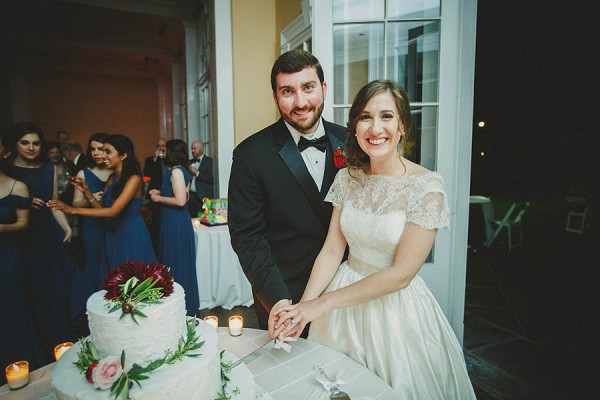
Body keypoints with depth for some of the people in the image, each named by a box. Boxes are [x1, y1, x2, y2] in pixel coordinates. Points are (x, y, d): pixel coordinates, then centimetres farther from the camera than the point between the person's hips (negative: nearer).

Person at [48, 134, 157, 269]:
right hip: (113, 234, 7)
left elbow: (113, 211, -25)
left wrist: (73, 210, -25)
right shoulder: (111, 178, 7)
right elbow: (101, 208, 6)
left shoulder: (134, 179, -17)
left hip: (131, 235, -7)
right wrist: (86, 191, -8)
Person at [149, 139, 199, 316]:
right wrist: (160, 193, 13)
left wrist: (159, 198, -11)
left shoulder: (176, 171, -16)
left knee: (176, 264, 2)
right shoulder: (178, 170, 11)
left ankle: (183, 306, 16)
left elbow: (180, 201, -24)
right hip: (174, 221, 9)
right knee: (173, 262, 18)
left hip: (176, 222, -9)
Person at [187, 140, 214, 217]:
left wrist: (196, 172, -11)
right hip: (191, 196, 6)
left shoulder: (209, 161, -2)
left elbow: (211, 179, -12)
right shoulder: (190, 162, 18)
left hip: (203, 197, -6)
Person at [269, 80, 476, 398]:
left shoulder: (426, 186, -19)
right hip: (345, 300, 4)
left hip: (395, 306, -4)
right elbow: (332, 250, -5)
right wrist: (302, 307, -18)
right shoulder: (347, 178, -4)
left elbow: (400, 274, -20)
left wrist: (321, 304, -19)